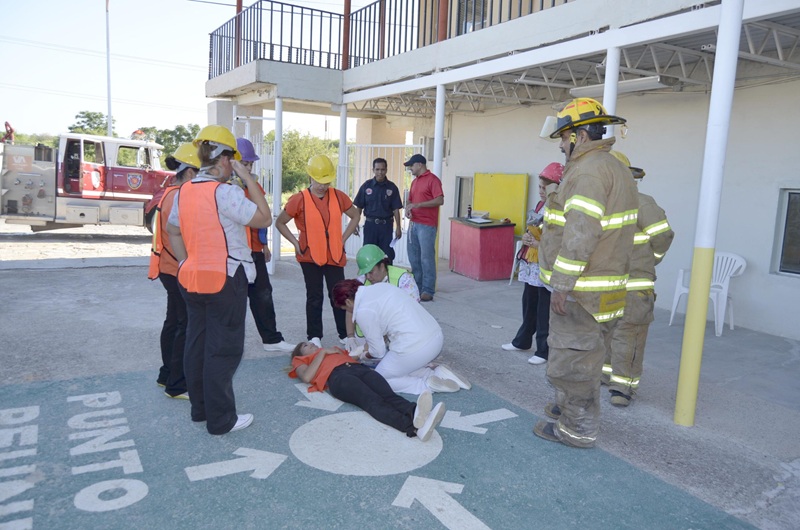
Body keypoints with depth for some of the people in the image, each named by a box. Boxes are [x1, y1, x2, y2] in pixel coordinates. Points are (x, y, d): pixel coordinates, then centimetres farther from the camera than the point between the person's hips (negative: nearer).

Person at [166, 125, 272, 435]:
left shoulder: (183, 192, 7)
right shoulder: (225, 192, -18)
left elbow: (173, 233, 13)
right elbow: (264, 219, -15)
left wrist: (187, 265, 14)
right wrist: (248, 178, -11)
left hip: (192, 280, 8)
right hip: (226, 281, -8)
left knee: (196, 344, 15)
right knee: (223, 350, 1)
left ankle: (200, 408, 28)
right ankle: (221, 419, 9)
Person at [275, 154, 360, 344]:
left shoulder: (338, 196, -1)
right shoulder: (299, 199, -8)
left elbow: (355, 216, 13)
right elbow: (280, 222, 2)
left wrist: (343, 239, 6)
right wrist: (296, 243, -4)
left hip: (335, 256, 2)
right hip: (310, 257, -2)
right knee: (314, 297, 7)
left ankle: (345, 335, 19)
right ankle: (314, 337, 18)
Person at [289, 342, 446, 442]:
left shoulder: (335, 350, 46)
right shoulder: (301, 360, 32)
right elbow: (306, 377, 8)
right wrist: (323, 352, 11)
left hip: (360, 368, 5)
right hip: (337, 376, -5)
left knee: (388, 395, -29)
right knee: (372, 401, -34)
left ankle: (415, 414, -61)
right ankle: (412, 426, -62)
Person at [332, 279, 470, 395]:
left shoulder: (363, 312, -9)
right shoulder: (381, 286, 14)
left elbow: (378, 352, 1)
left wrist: (363, 355, 23)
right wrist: (370, 344, 29)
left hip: (414, 347, -9)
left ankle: (429, 385, -4)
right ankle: (437, 373, 8)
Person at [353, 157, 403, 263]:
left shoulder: (392, 187, -1)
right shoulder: (366, 186, 0)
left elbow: (396, 209, 0)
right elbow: (359, 207, 4)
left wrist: (398, 227, -4)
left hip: (386, 225, 0)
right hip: (370, 224, 1)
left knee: (387, 255, 3)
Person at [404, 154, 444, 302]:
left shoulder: (433, 179, -7)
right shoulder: (415, 181, 18)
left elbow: (440, 200, -16)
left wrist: (418, 205, -20)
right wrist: (408, 208, 1)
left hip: (427, 225, -8)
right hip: (413, 224, 8)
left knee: (426, 257, -6)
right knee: (413, 257, 10)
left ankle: (428, 291, -1)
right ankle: (416, 287, 20)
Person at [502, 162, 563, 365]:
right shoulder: (540, 205, 11)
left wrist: (538, 244, -23)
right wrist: (527, 238, 2)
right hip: (531, 264, 9)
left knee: (544, 311, 0)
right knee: (528, 306, 19)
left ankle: (545, 351, 11)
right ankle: (522, 341, 33)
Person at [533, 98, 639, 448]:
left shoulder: (588, 171, -17)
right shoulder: (615, 168, 17)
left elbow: (581, 234, -26)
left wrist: (562, 284, -22)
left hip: (582, 290, -11)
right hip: (604, 285, 11)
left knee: (572, 359, 0)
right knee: (585, 354, 22)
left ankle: (578, 429, 12)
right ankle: (570, 407, 38)